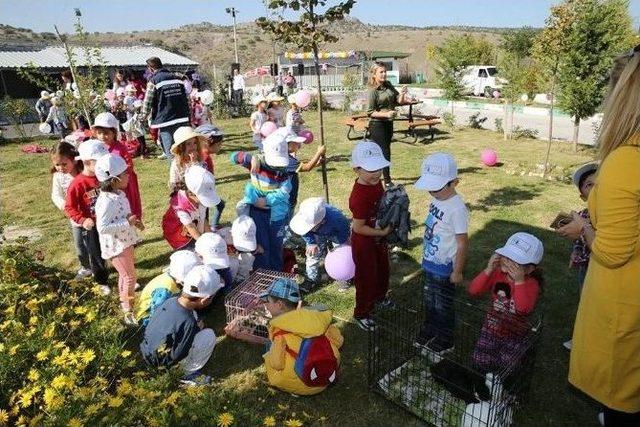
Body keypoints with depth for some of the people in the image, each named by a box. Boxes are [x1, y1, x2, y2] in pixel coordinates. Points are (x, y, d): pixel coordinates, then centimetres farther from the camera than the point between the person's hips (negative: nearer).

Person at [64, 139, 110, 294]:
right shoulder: (78, 183, -19)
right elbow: (69, 207, -13)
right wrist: (82, 220, -25)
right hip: (92, 227, -3)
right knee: (96, 256, 13)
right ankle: (103, 282, 33)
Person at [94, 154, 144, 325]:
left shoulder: (119, 194, 0)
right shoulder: (107, 201, -29)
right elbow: (102, 227, -32)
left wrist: (133, 220, 0)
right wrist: (127, 222, -30)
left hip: (125, 241, 9)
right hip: (115, 245, -9)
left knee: (125, 274, 25)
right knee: (129, 277, -1)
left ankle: (125, 301, 45)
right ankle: (128, 312, 14)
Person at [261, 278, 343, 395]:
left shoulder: (280, 329, -16)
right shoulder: (318, 317, -3)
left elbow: (276, 364, -19)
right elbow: (338, 340, 4)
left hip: (298, 386, -5)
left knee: (268, 357, 16)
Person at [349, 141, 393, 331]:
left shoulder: (376, 183, -8)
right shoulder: (359, 196, -34)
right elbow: (359, 228, -28)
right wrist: (383, 233, -21)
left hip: (379, 238, 9)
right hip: (364, 243, -8)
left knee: (382, 269, 28)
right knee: (366, 278, 10)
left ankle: (379, 296, 56)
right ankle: (361, 314, 32)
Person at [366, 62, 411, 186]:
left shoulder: (388, 85, 6)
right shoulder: (372, 91, -14)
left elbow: (399, 101, 12)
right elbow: (370, 112, -16)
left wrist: (402, 94, -9)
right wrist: (386, 114, -26)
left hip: (388, 123, 7)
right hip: (377, 124, -7)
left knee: (380, 152, 16)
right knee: (385, 152, -5)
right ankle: (387, 181, 5)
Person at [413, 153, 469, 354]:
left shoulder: (457, 209, -27)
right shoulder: (437, 199, -3)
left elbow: (463, 243, -21)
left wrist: (457, 271, -15)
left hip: (444, 267, -8)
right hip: (431, 262, 8)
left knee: (443, 306, 12)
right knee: (429, 300, 25)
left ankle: (444, 342, 33)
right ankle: (429, 332, 47)